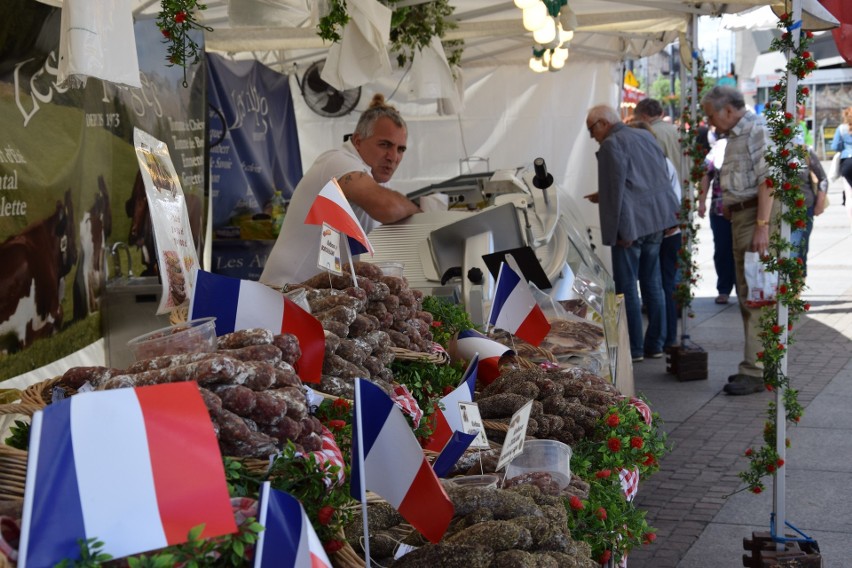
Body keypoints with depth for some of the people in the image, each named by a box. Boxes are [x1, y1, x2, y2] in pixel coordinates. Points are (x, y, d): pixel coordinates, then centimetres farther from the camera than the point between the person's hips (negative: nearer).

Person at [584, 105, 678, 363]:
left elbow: (617, 188, -16)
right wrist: (603, 197, 24)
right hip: (656, 220, 8)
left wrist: (619, 230, -14)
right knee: (652, 283, 14)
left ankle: (633, 349, 3)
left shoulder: (611, 144, -11)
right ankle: (655, 344, 18)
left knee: (627, 287, -1)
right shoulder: (646, 136, 15)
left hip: (631, 225, -8)